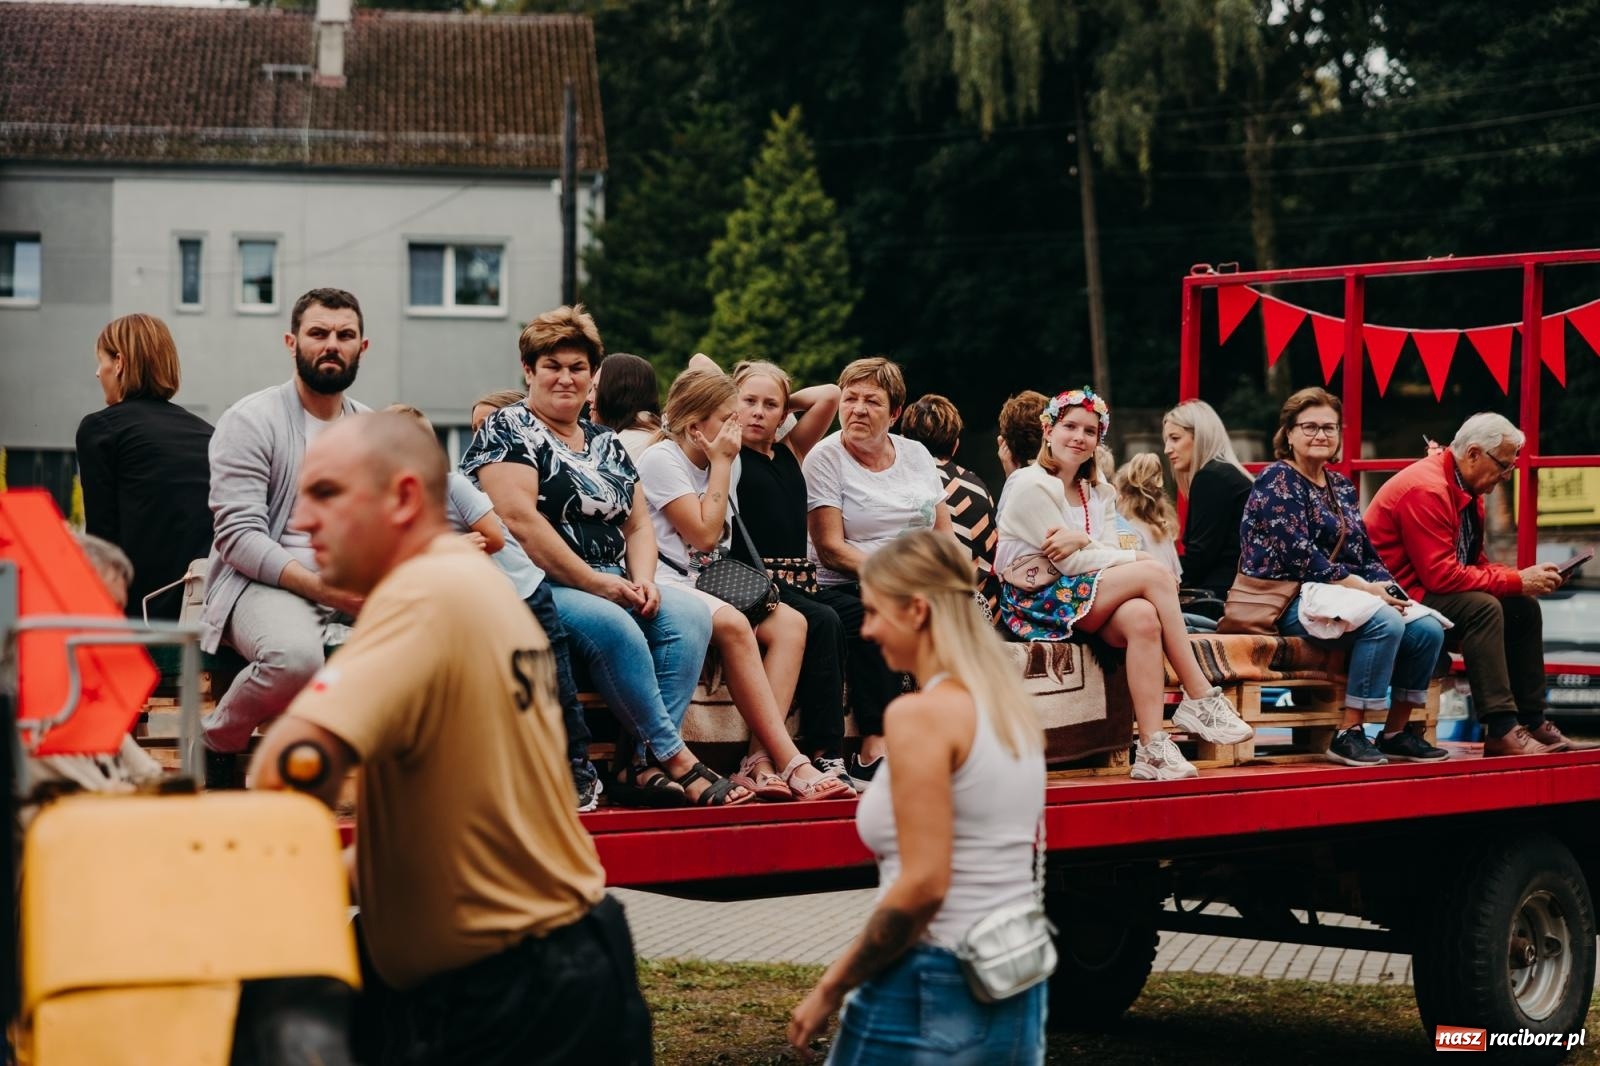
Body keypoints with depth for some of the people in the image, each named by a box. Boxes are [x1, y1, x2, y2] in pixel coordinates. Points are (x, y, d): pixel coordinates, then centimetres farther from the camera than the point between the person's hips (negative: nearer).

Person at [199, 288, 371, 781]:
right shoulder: (251, 420, -1)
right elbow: (240, 536, -10)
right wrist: (316, 585, -22)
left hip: (355, 592, 5)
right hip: (263, 586, -5)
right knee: (296, 654, -39)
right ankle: (214, 745, -9)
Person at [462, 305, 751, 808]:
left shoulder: (605, 443, 20)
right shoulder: (509, 428, -2)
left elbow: (638, 524, 19)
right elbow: (520, 521, -15)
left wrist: (642, 580, -4)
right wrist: (597, 583, -16)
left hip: (609, 586, 7)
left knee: (690, 614, -20)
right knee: (613, 626, -35)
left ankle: (643, 767, -26)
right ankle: (676, 761, -25)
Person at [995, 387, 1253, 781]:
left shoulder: (1100, 494, 19)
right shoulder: (1032, 485, -6)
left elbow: (1109, 555, 3)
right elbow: (1070, 563, -13)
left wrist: (1082, 540, -19)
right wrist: (1140, 559, -10)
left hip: (1091, 600, 6)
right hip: (1035, 601, -6)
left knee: (1143, 617, -31)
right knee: (1154, 573, -24)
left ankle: (1152, 748, -40)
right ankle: (1200, 697, -22)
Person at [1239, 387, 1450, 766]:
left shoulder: (1342, 487, 18)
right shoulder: (1278, 480, -7)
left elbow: (1367, 554, 17)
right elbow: (1299, 556, -17)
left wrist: (1387, 589, -5)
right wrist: (1363, 588, -18)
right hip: (1289, 601, -8)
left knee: (1428, 629, -10)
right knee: (1385, 623, -30)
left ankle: (1396, 732, 1)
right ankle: (1348, 735, -25)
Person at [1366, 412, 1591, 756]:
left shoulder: (1467, 489, 10)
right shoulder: (1426, 489, -22)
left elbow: (1475, 562, 15)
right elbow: (1441, 575, -27)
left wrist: (1525, 577, -5)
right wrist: (1516, 581, -21)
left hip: (1430, 593, 11)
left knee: (1524, 607, 2)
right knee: (1482, 606, -30)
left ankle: (1531, 723, 3)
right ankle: (1501, 731, -30)